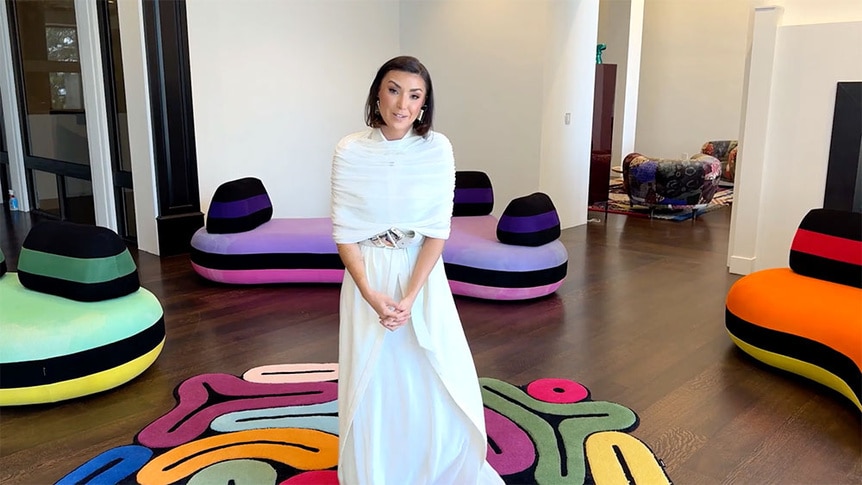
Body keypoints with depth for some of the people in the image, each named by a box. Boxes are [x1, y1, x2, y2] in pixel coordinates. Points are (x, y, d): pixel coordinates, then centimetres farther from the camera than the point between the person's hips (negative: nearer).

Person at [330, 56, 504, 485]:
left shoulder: (437, 148, -8)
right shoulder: (350, 150, -8)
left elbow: (438, 229, -9)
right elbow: (343, 231, -7)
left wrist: (410, 296, -17)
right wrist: (370, 293, -18)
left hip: (422, 276, 0)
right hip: (366, 277, 0)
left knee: (435, 381, 7)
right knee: (370, 384, 8)